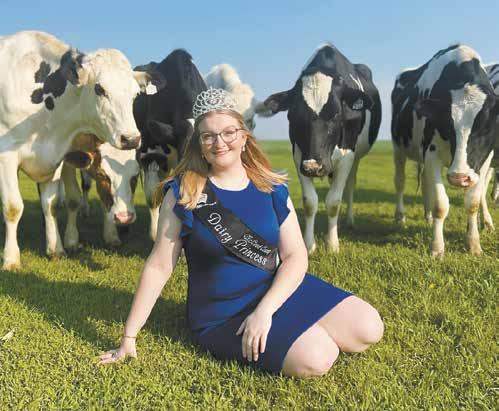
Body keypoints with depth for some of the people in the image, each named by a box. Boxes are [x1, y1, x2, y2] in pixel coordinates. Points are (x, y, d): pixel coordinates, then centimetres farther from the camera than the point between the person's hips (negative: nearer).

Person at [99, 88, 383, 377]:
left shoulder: (272, 189, 0)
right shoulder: (183, 193, -8)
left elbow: (296, 256, -4)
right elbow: (159, 266, -7)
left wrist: (264, 310, -20)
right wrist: (129, 337, -8)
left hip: (278, 291, 4)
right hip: (223, 315, -3)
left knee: (369, 328, -10)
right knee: (315, 359, -23)